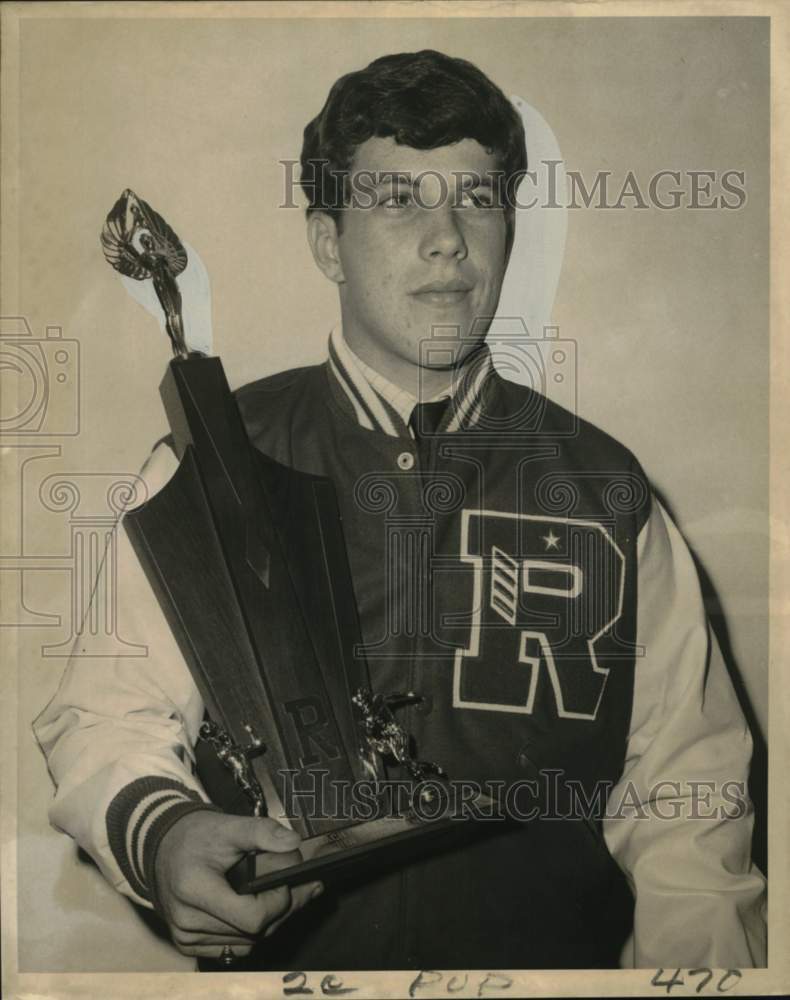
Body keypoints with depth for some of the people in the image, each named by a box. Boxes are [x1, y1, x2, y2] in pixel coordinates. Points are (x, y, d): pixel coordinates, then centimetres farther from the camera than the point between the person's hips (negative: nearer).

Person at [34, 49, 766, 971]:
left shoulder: (606, 487, 8)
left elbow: (684, 793, 7)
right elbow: (105, 715, 4)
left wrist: (694, 962, -7)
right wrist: (157, 832, -16)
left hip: (555, 957, 0)